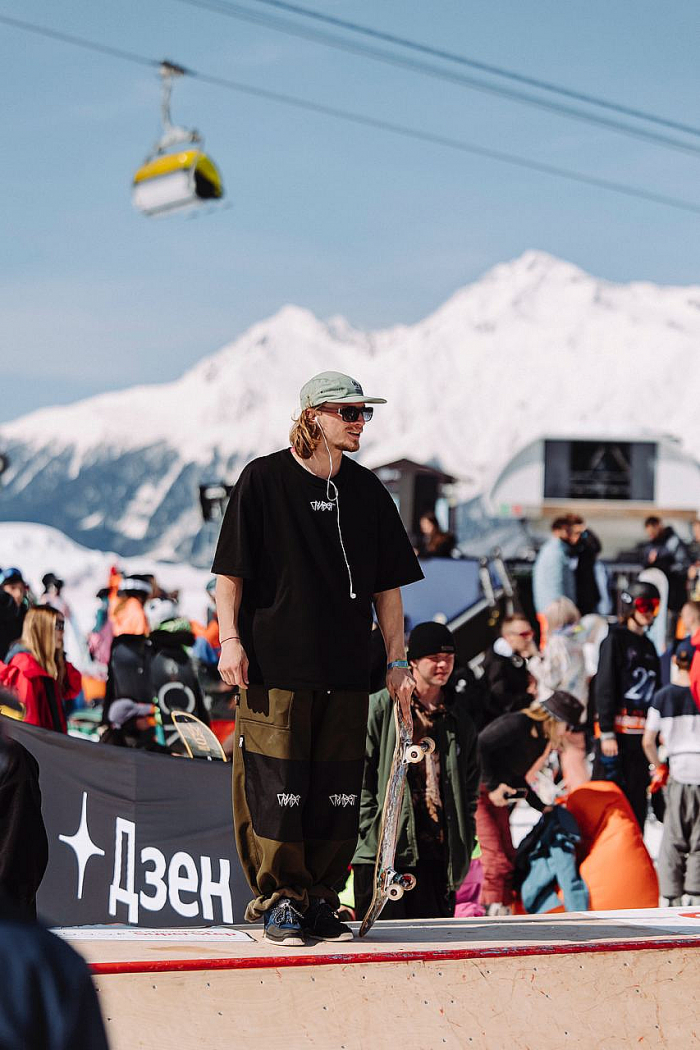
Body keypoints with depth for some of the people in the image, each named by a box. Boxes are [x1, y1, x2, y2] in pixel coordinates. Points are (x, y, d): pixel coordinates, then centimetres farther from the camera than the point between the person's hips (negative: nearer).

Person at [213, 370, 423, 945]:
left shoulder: (367, 490, 12)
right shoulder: (263, 479, 0)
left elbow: (388, 584, 16)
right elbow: (230, 571, 0)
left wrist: (397, 662, 11)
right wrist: (231, 640, -11)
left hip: (347, 670, 4)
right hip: (274, 666, -4)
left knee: (338, 792, 3)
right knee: (276, 786, -6)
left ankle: (320, 900, 13)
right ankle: (279, 898, 5)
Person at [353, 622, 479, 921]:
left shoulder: (459, 715, 15)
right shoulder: (381, 707, 1)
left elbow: (470, 784, 19)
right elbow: (361, 777, -1)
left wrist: (463, 846, 10)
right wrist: (373, 831, -9)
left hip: (437, 850, 4)